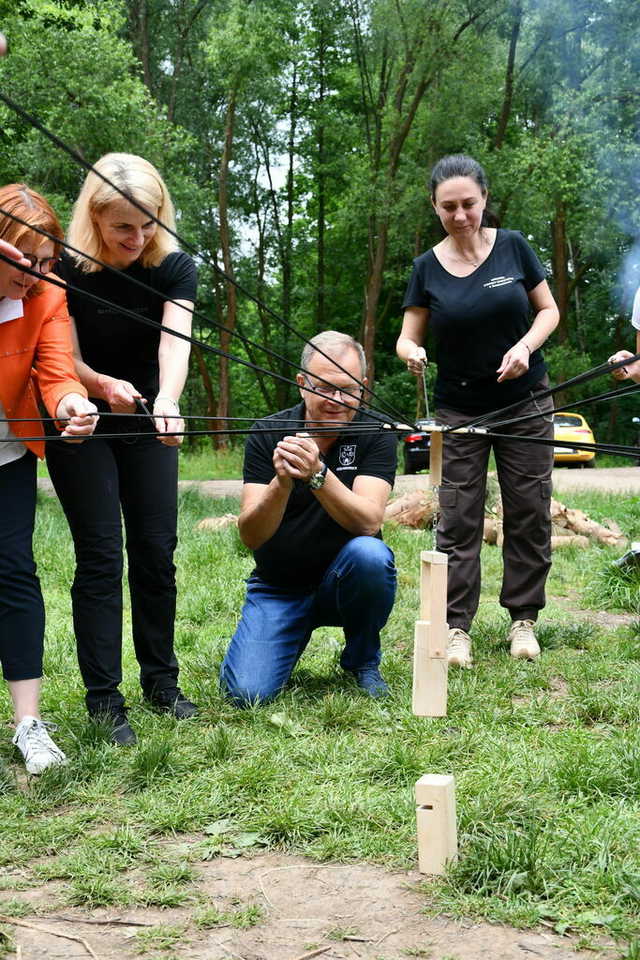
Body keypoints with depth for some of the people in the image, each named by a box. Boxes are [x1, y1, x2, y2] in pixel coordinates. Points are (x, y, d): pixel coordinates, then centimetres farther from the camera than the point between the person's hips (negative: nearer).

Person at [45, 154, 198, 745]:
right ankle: (103, 698, 0)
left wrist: (166, 403, -46)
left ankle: (161, 681, 19)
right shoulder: (65, 268, -17)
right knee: (100, 555, -6)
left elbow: (174, 342, -27)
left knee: (156, 551, 3)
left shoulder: (173, 265, -12)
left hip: (147, 420, 3)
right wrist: (105, 386, -34)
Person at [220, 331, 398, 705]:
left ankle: (363, 661, -5)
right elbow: (251, 536, -17)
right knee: (247, 692, -20)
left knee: (370, 554, -34)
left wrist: (317, 474, -39)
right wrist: (282, 482, -36)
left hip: (344, 583, 0)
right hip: (278, 586, 0)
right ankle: (295, 639, 17)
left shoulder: (376, 434, -9)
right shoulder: (268, 434, -8)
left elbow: (368, 522, -24)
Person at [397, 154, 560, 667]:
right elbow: (408, 338, 0)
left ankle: (523, 619, 16)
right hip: (460, 409, 0)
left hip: (524, 403, 0)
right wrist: (411, 352, -24)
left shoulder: (513, 246, -3)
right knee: (458, 520, -2)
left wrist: (525, 346, -17)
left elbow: (549, 310, 3)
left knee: (529, 514, 4)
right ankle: (457, 627, 3)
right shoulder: (428, 267, -2)